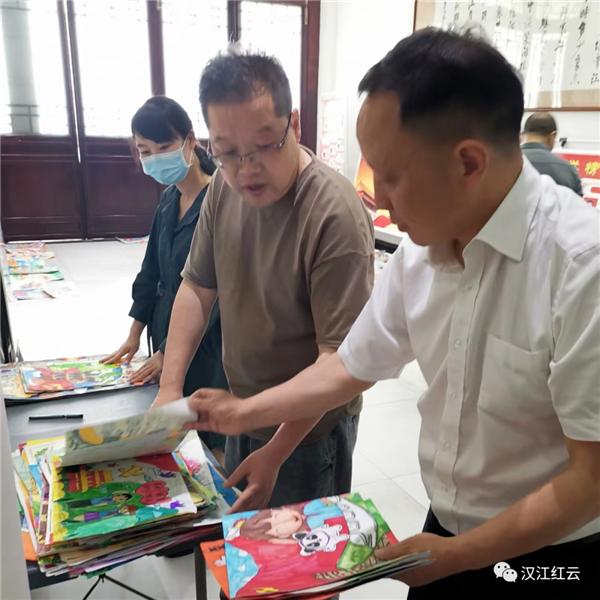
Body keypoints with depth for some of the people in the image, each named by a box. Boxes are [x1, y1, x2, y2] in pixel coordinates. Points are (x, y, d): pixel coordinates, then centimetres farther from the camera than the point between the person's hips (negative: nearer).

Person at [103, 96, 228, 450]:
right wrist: (136, 333, 13)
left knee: (217, 441, 3)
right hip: (167, 330, 7)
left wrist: (170, 351, -15)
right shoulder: (169, 198, 6)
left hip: (208, 340, -7)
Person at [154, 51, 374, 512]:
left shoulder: (335, 214, -29)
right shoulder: (225, 186, -6)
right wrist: (170, 387, -6)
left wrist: (275, 453, -24)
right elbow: (198, 287, 2)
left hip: (309, 431, -6)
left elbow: (339, 357, -26)